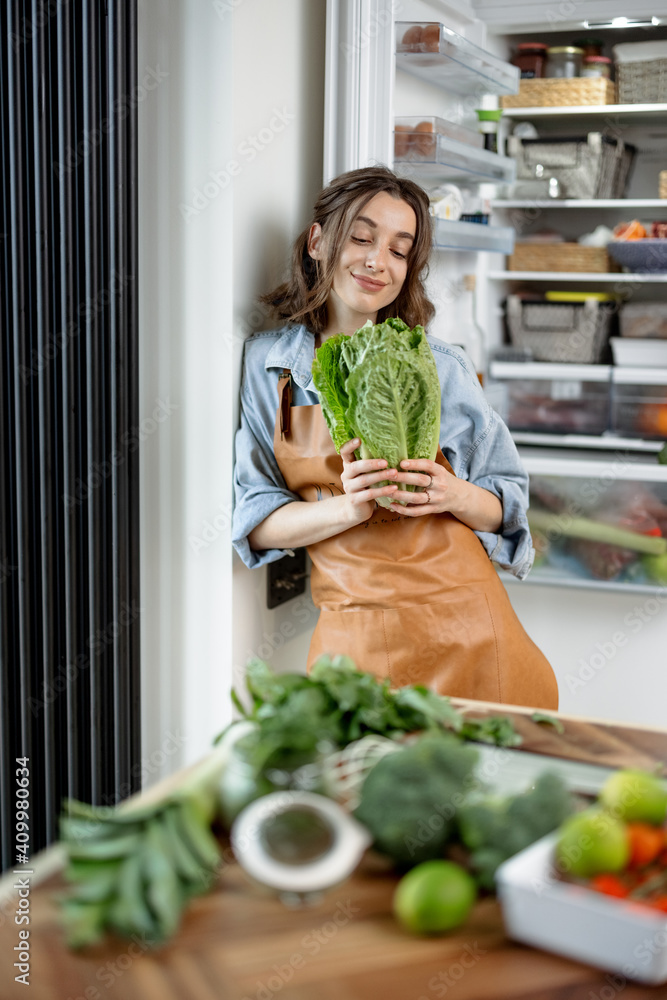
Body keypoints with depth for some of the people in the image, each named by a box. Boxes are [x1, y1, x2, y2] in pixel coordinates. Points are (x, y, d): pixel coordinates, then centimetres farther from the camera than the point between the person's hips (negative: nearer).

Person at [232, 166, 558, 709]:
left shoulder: (443, 367, 5)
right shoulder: (262, 364, 5)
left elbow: (508, 505, 9)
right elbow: (253, 519, 0)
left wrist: (454, 496, -14)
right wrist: (347, 507, -18)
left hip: (465, 622, 1)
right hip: (356, 636, 0)